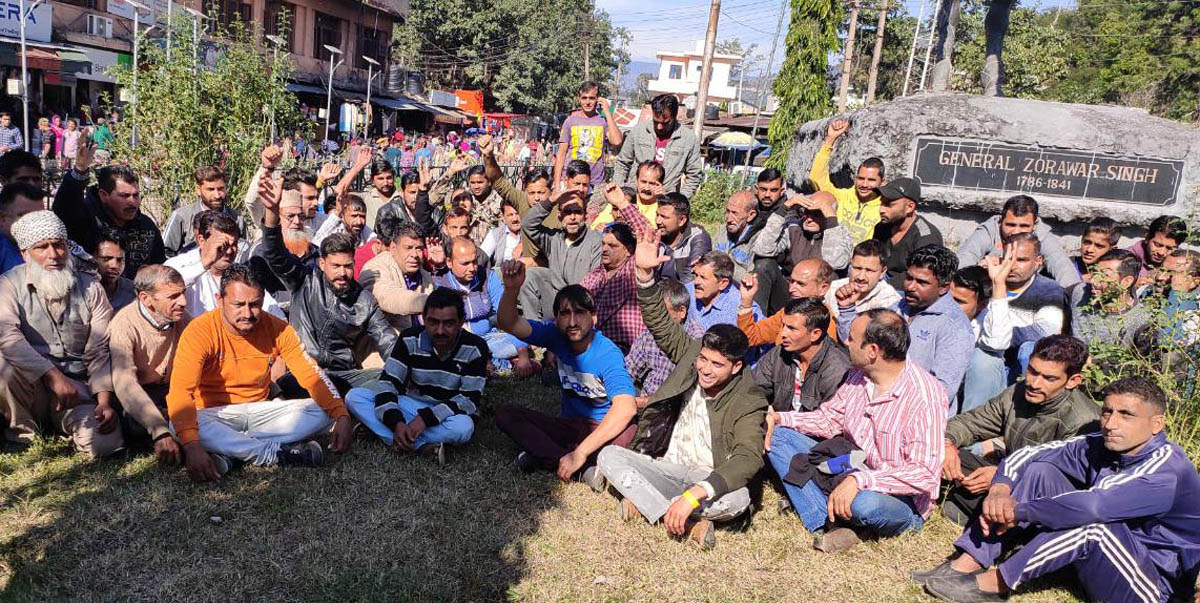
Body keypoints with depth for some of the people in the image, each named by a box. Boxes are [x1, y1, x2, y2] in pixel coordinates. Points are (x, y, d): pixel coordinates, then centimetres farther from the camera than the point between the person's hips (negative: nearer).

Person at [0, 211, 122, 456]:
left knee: (104, 443, -23)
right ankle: (24, 433, -6)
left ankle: (61, 425, 13)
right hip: (29, 386, -1)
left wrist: (104, 400, -9)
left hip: (77, 388, 1)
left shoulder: (90, 288, 6)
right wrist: (53, 376, -30)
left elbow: (99, 351, 3)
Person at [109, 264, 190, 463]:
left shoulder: (182, 318, -5)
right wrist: (161, 432, -46)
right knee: (139, 425, -34)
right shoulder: (124, 324, -23)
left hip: (172, 391, 4)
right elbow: (124, 383, -34)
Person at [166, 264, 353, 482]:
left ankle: (226, 452, -26)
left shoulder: (276, 328, -8)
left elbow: (312, 375, -10)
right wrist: (192, 447, -44)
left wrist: (342, 416, -27)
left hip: (260, 410, 3)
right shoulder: (200, 331, -18)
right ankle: (279, 452, -27)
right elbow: (180, 391, -28)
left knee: (323, 412, -18)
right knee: (179, 425, -35)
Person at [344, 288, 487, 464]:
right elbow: (387, 383, -14)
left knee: (463, 427, -40)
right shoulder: (410, 339, -10)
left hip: (451, 413, -3)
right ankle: (422, 446, -31)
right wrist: (396, 422, -32)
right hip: (411, 405, 3)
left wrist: (426, 417, -31)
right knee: (355, 396, -18)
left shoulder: (475, 348, -17)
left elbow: (469, 399, -19)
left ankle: (376, 429, -25)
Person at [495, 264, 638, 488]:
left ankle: (544, 456, -30)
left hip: (604, 428, -5)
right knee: (505, 414, -16)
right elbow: (508, 324, -15)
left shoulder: (608, 354, -22)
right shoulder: (556, 335, -6)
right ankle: (585, 470, -29)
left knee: (630, 432, -38)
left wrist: (580, 453, -39)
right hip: (570, 425, 5)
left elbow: (626, 408, -35)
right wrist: (511, 288, -37)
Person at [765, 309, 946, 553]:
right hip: (849, 473, 8)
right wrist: (779, 418, -1)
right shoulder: (858, 376, 0)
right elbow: (829, 418, 14)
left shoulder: (926, 396, -24)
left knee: (865, 504, -43)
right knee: (777, 435, -4)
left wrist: (860, 480, -38)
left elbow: (925, 474, -29)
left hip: (901, 500, -7)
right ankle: (826, 525, -19)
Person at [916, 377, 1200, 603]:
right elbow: (1028, 454, -4)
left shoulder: (1168, 470, -25)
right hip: (1100, 550, 7)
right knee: (1040, 470, -7)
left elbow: (1094, 506, -39)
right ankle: (967, 563, -17)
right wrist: (999, 490, -24)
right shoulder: (1100, 446, -3)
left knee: (1095, 525, -37)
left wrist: (1019, 510, -29)